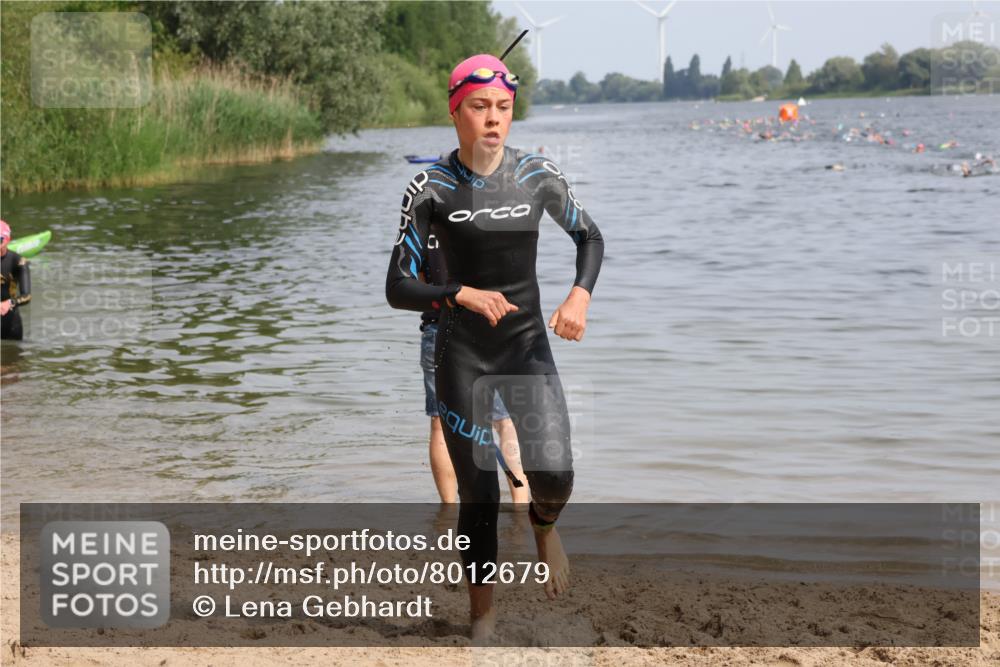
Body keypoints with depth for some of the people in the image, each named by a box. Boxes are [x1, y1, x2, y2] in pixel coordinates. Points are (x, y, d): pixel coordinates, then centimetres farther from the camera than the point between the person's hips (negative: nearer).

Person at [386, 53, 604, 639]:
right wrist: (462, 294, -26)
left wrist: (580, 295, -7)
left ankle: (544, 524, 20)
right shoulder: (431, 188, -9)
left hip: (530, 347, 1)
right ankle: (484, 613, 23)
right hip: (462, 355, -1)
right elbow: (398, 289, -9)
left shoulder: (539, 175, -4)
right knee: (478, 495, 3)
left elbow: (590, 238, 12)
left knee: (554, 475, -17)